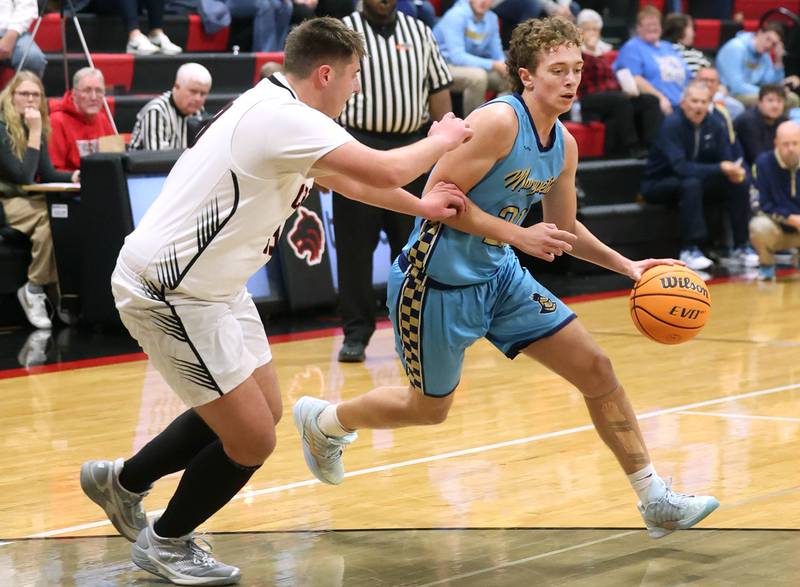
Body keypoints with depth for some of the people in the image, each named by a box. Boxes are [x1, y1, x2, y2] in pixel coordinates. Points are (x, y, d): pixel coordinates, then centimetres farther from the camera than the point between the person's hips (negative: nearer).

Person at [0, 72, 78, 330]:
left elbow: (47, 174, 10)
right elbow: (23, 176, -19)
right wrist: (34, 133, -20)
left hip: (28, 199, 7)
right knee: (50, 216, -33)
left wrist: (72, 177, -10)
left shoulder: (36, 126, 11)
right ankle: (34, 289, -21)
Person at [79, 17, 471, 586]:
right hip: (170, 292, -10)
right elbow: (385, 171, -26)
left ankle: (123, 481, 34)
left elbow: (345, 178, 28)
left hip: (213, 284, 10)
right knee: (252, 439, -4)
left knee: (264, 409, 19)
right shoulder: (282, 117, -23)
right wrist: (442, 139, -7)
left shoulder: (278, 110, 9)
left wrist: (422, 207, 26)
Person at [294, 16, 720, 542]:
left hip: (499, 276, 8)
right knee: (430, 409, 10)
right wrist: (519, 235, -25)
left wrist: (626, 266, 6)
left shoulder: (564, 144, 4)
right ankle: (322, 420, 39)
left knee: (596, 368, 0)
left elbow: (565, 230, 17)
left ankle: (656, 501, 6)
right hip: (437, 282, -8)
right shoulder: (499, 121, -22)